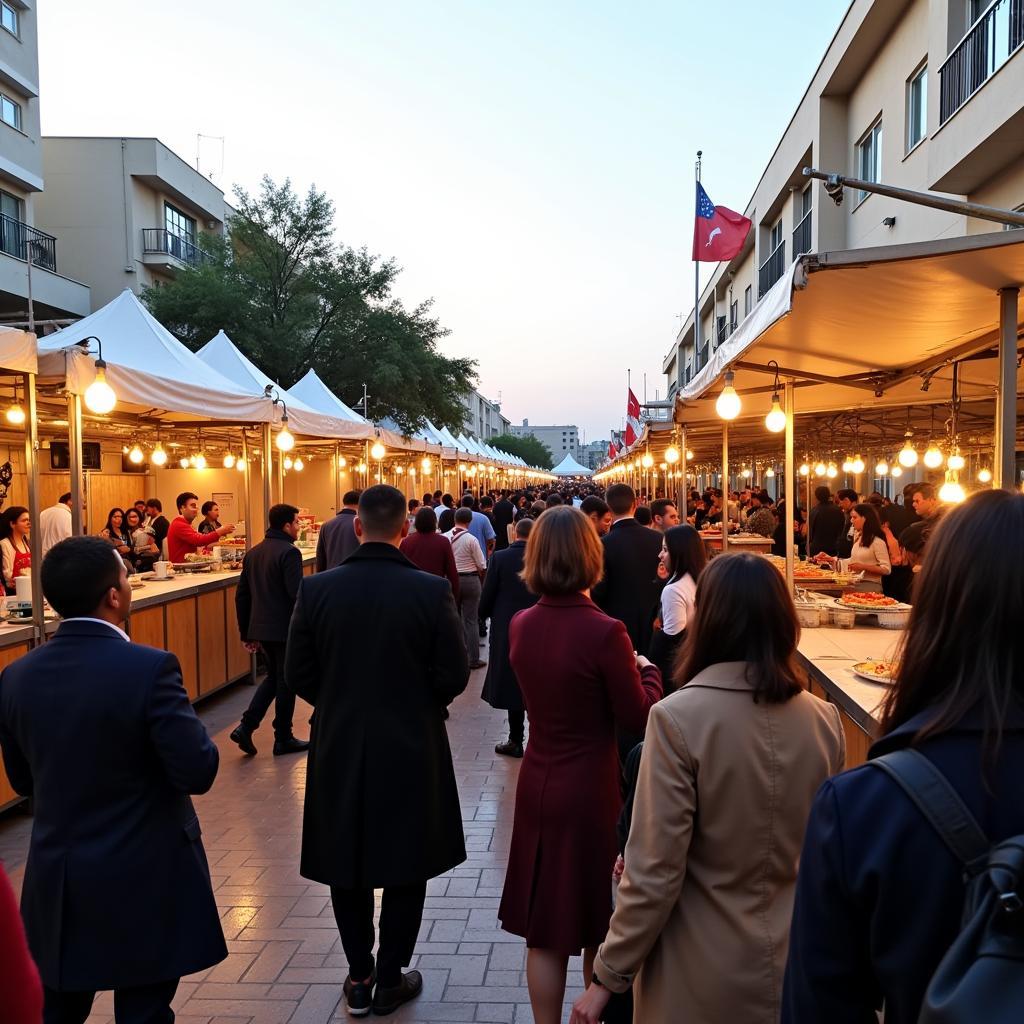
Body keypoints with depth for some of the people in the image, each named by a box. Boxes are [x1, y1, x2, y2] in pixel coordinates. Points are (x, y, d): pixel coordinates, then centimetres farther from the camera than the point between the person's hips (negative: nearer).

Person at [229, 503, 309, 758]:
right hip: (285, 629, -7)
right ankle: (283, 739, 16)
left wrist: (246, 632, 17)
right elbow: (297, 594, -21)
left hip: (260, 629, 7)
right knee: (286, 682, 6)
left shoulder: (252, 553, 9)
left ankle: (246, 726, 9)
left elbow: (241, 596, 12)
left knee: (273, 677, 21)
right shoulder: (289, 552, -15)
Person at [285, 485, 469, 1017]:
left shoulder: (316, 589, -9)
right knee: (405, 867, 15)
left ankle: (358, 977, 31)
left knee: (346, 864, 19)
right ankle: (390, 979, 27)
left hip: (339, 748, 2)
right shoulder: (431, 590, -15)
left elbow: (297, 673, -4)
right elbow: (454, 675, -11)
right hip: (412, 748, -2)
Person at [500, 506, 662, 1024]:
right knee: (598, 924, 16)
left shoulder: (520, 625, -4)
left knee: (543, 928, 17)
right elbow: (638, 718, -12)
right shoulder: (603, 631, -21)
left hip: (537, 786, 5)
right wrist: (647, 670, 5)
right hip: (591, 789, -5)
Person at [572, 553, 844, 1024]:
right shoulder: (824, 719, -9)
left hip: (704, 983, -4)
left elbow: (655, 871, -21)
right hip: (799, 968, 4)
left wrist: (607, 977, -8)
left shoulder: (680, 717, -23)